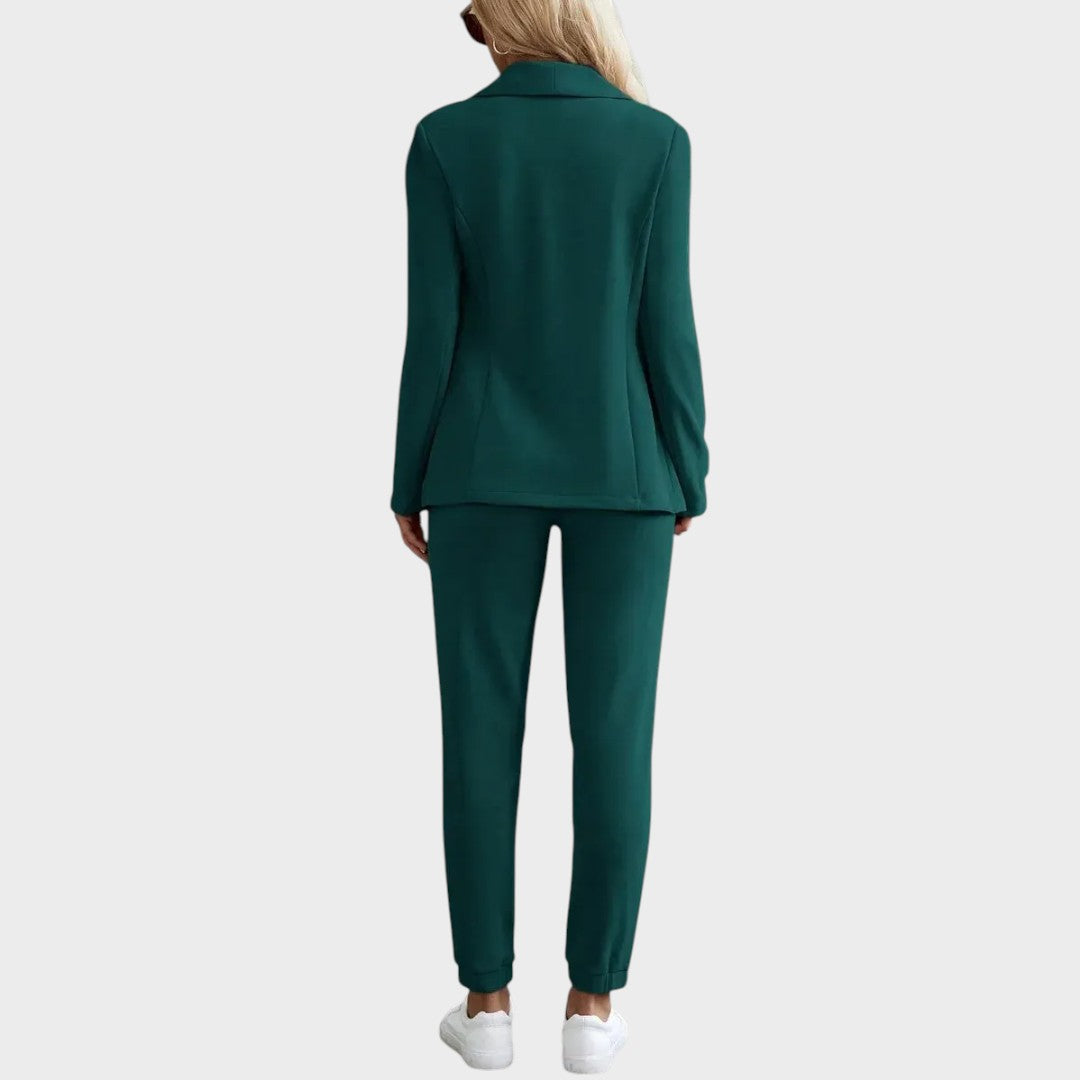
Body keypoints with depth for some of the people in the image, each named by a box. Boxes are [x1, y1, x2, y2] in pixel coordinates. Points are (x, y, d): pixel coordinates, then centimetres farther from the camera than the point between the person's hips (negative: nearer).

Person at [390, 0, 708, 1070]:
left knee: (482, 729, 7)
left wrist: (411, 485, 4)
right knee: (614, 731, 6)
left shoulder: (444, 140, -5)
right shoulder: (655, 140, -5)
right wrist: (688, 474, 5)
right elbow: (663, 327, -6)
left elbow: (433, 330, -6)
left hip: (485, 469, 0)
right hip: (620, 469, 0)